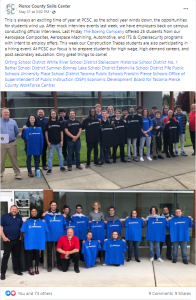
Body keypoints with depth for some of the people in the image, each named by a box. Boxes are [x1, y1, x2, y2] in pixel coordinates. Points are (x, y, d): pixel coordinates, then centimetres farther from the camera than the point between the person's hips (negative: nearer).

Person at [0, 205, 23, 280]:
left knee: (16, 255, 11)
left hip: (17, 240, 4)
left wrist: (20, 236, 7)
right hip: (8, 240, -4)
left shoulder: (19, 218, 11)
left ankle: (16, 270, 22)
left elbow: (21, 228, 18)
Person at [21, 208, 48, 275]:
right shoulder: (27, 221, 4)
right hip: (29, 241, -2)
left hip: (38, 241, 2)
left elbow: (46, 230, 1)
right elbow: (22, 230, -5)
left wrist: (44, 223, -6)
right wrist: (24, 223, -12)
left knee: (37, 254, 9)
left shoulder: (41, 221, 9)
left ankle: (36, 268, 22)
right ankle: (30, 269, 9)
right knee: (30, 255, 0)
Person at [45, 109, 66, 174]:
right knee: (50, 156, 4)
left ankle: (61, 167, 23)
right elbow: (46, 133, 0)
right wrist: (48, 142, -6)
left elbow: (61, 132, 6)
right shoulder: (48, 123, -1)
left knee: (60, 155, 10)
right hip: (51, 143, -2)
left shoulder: (59, 123, 4)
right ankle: (49, 169, 10)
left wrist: (62, 141, -1)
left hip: (58, 142, 2)